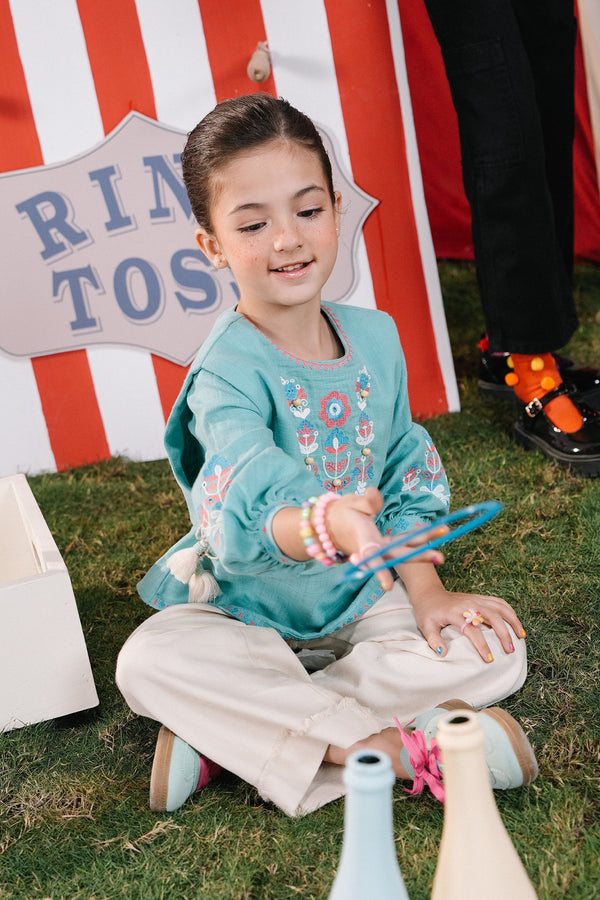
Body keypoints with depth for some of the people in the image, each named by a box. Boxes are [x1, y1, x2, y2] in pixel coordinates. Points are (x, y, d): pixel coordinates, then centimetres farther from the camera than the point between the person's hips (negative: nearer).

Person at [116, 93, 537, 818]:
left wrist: (425, 592, -6)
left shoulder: (376, 337, -2)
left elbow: (409, 475, 6)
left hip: (364, 596, 4)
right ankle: (404, 748, -28)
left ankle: (225, 737, -20)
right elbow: (245, 512, -39)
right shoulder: (227, 371, -21)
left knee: (496, 651, -19)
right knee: (149, 662, -31)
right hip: (250, 612, -4)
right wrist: (328, 525, -61)